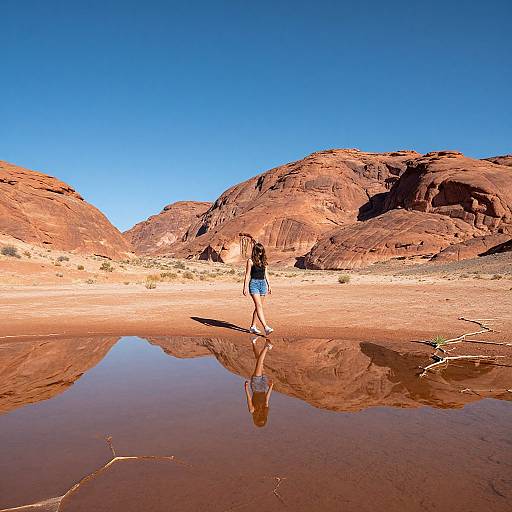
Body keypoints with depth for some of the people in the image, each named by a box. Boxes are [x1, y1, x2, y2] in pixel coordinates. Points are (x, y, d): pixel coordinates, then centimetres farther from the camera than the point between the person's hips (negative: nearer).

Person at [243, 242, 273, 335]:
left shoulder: (264, 261, 12)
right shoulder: (251, 261, -3)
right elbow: (247, 275, -3)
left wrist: (269, 285, 14)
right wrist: (245, 287, -7)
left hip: (263, 283, 6)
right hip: (254, 283, -6)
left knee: (258, 307, 8)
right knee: (259, 306, -14)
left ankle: (253, 327, 18)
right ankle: (266, 327, -22)